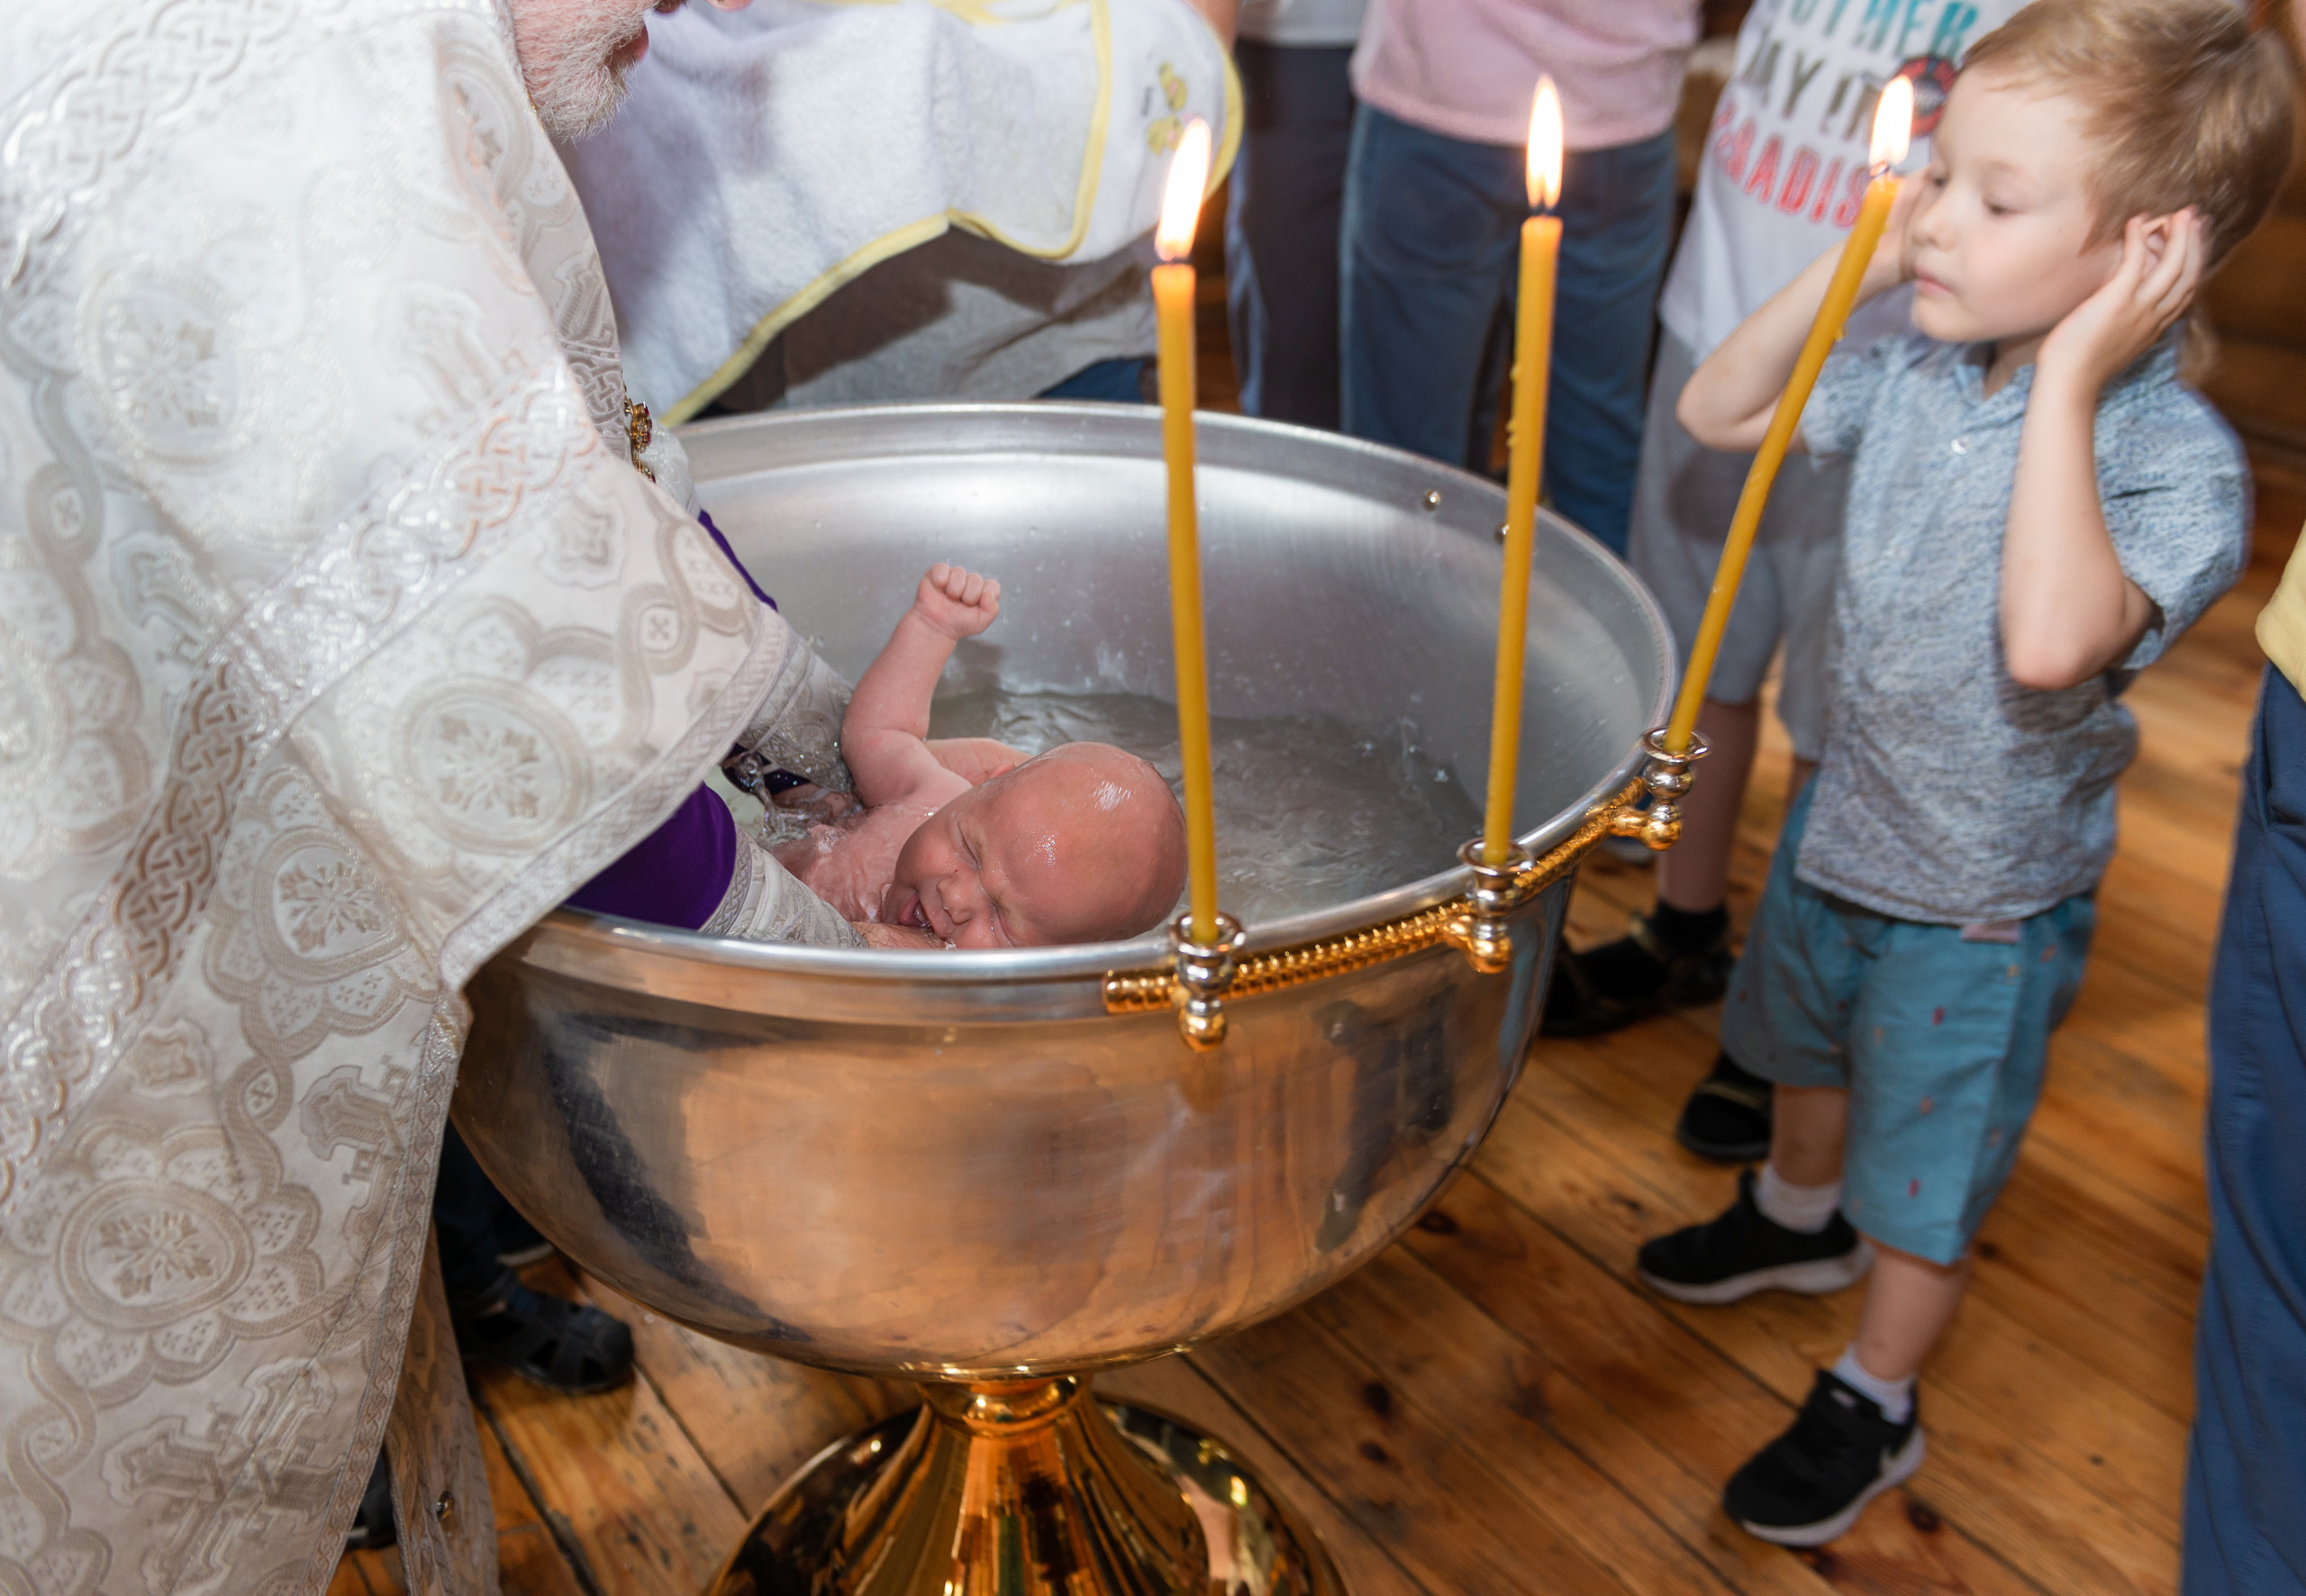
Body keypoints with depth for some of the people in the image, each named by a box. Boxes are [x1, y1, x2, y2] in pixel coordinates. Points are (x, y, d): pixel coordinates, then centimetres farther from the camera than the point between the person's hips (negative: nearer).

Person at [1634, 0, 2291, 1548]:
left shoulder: (2179, 460, -29)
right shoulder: (1923, 373, -11)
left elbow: (2050, 642, -47)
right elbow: (1719, 411, 1)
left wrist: (2068, 382, -41)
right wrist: (1850, 267, -13)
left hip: (1982, 896, -6)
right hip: (1843, 816, 7)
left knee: (1924, 1178, 13)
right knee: (1810, 1049, 32)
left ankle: (1873, 1404, 38)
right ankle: (1797, 1216, 62)